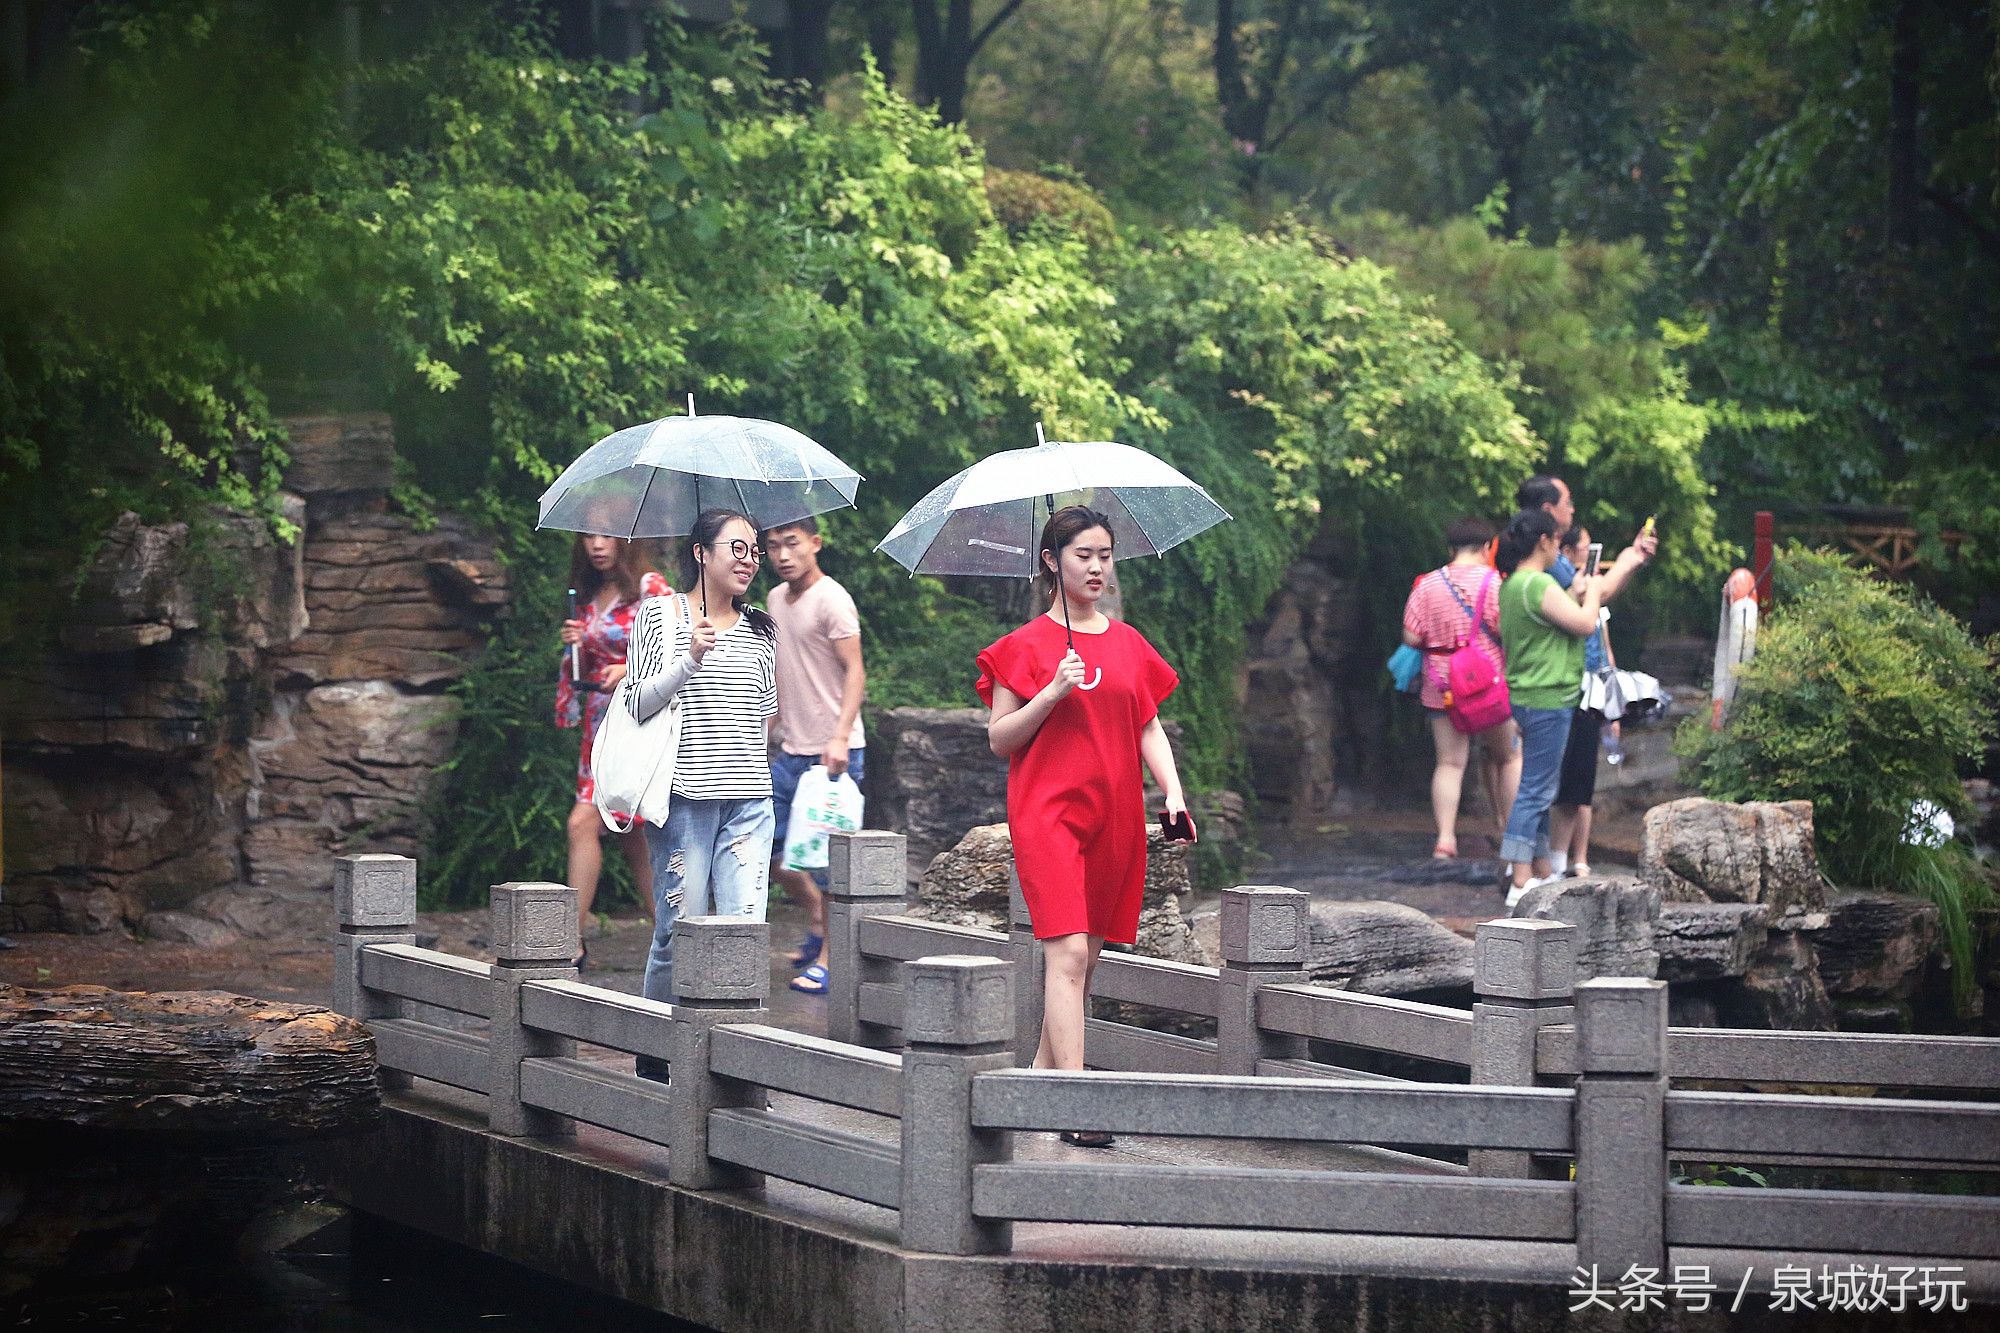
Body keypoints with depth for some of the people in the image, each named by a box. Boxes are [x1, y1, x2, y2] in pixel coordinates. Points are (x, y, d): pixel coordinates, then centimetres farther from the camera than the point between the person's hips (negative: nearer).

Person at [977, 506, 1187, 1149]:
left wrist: (1174, 792, 0)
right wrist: (1053, 693, -15)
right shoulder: (1026, 647, -1)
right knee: (1068, 952, -15)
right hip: (1047, 812, -5)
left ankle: (1044, 1070, 24)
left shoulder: (1128, 644, 13)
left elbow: (1149, 728, 15)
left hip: (1115, 817, 5)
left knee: (1084, 954, 9)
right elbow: (1000, 738, -1)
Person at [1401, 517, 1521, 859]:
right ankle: (1510, 828, 14)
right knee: (1509, 757, 15)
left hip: (1441, 686, 2)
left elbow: (1411, 637, 0)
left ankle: (1445, 837, -7)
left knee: (1450, 763, 3)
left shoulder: (1427, 585, 1)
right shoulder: (1494, 583, -8)